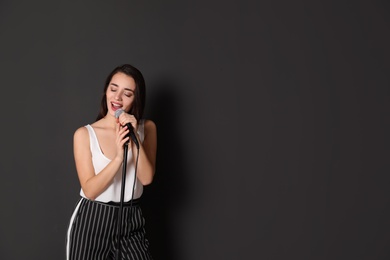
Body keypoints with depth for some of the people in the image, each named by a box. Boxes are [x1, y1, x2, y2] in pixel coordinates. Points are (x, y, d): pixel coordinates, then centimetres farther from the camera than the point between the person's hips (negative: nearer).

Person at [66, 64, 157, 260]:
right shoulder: (84, 134, -7)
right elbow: (90, 190, -12)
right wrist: (118, 158, -26)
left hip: (131, 221, 2)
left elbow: (147, 178, -9)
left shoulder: (147, 128, 0)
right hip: (92, 222, -1)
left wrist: (134, 139, -20)